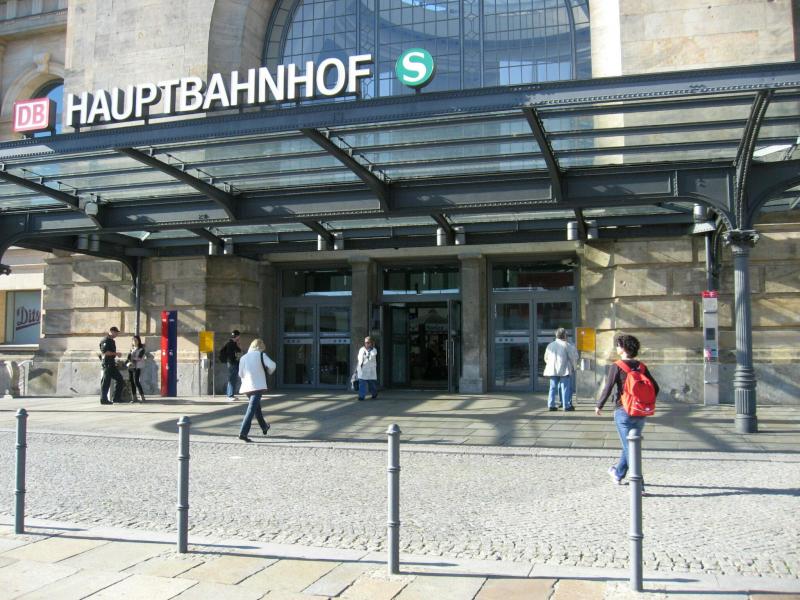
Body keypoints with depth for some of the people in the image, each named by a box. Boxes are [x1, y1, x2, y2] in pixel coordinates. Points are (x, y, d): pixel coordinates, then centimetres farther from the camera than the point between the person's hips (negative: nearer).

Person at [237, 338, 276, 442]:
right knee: (252, 409, -9)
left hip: (247, 387, 5)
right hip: (258, 386, -5)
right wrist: (270, 371, 8)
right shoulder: (261, 355, 0)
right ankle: (243, 433, -20)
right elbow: (272, 365, -13)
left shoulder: (243, 358, 10)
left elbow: (240, 374, 11)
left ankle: (264, 427, 40)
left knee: (257, 407, 23)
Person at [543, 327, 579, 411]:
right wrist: (574, 367, 9)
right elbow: (573, 357, -4)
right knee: (565, 388, 0)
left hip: (552, 370, 5)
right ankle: (566, 405, 0)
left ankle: (551, 405, 5)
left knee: (553, 387, 8)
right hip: (564, 370, -5)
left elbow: (546, 358, 17)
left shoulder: (550, 345, 10)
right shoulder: (567, 345, -5)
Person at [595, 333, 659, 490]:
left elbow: (608, 388, -14)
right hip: (640, 413, 6)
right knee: (629, 445, 21)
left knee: (629, 447, 0)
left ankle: (639, 484, -5)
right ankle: (618, 474, 39)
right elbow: (655, 387, 5)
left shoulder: (616, 366, -11)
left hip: (623, 412, -6)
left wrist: (599, 406, -1)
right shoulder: (641, 366, 4)